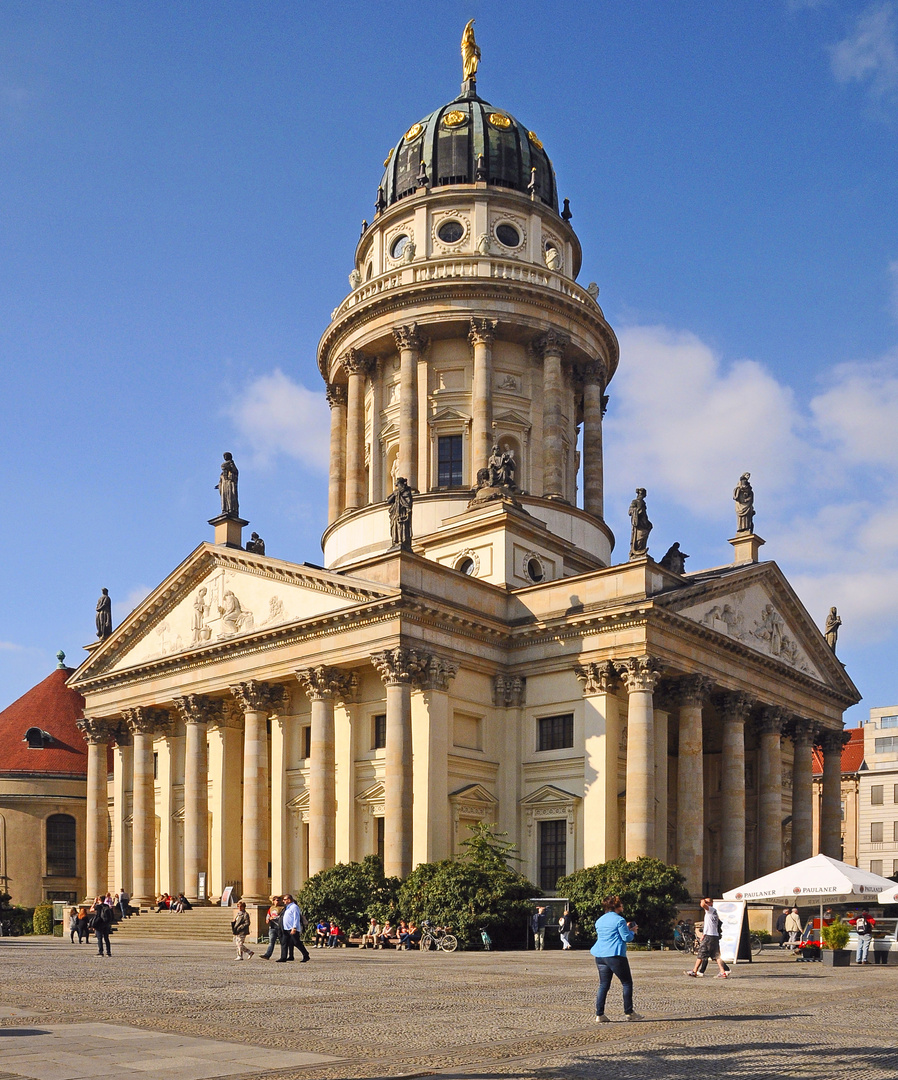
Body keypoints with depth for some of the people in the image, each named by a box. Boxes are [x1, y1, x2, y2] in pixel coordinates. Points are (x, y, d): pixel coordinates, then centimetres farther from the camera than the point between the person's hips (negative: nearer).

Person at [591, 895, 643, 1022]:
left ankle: (599, 1014, 2)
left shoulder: (599, 920, 16)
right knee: (627, 983, 6)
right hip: (615, 955, -7)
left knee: (603, 985, 8)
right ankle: (629, 1012, 9)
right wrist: (632, 931, 12)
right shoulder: (619, 920, -8)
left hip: (600, 956, 7)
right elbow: (626, 937, -9)